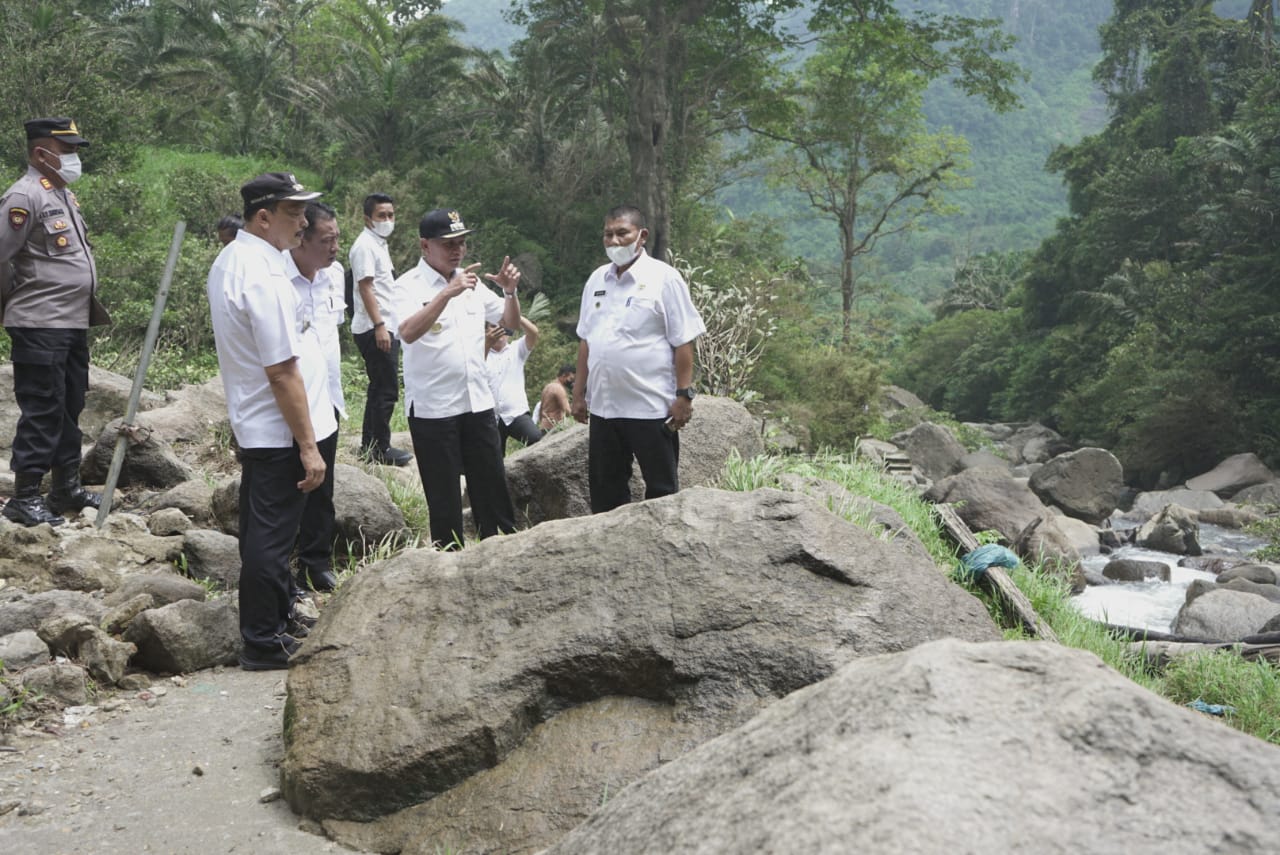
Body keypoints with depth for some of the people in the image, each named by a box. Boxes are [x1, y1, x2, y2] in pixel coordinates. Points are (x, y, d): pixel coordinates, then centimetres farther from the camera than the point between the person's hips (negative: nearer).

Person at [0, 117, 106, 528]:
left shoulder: (63, 194, 15)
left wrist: (87, 305, 16)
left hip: (73, 324, 9)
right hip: (40, 328, -9)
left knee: (69, 408, 15)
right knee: (41, 411, -5)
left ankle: (67, 486, 26)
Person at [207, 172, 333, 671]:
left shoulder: (229, 261, 8)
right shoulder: (264, 277, -24)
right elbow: (282, 371, -24)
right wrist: (308, 446, -20)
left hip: (252, 424, 10)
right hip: (280, 430, -10)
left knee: (264, 530, 21)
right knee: (272, 536, 0)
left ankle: (279, 617, 38)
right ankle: (264, 644, 11)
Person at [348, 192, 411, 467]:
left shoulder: (379, 244, 18)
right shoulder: (365, 246, -11)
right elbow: (365, 288, -19)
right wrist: (379, 326, -24)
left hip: (385, 328, 10)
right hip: (375, 330, -10)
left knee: (379, 388, 14)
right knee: (386, 390, -7)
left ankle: (370, 446, 21)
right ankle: (379, 449, -1)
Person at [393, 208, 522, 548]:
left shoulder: (470, 281, 9)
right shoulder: (409, 286, -9)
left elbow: (510, 322, 15)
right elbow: (408, 332, -28)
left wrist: (510, 291, -5)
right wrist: (447, 293, -36)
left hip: (478, 403, 5)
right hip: (432, 409, -5)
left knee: (493, 488, 11)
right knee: (444, 498, 5)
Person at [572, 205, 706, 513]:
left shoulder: (663, 278, -7)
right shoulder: (597, 280, 11)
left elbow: (683, 342, -9)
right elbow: (585, 341, 16)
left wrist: (684, 395, -13)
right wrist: (580, 393, 13)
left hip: (651, 407, -6)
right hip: (603, 406, 6)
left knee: (661, 489, 4)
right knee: (604, 489, 13)